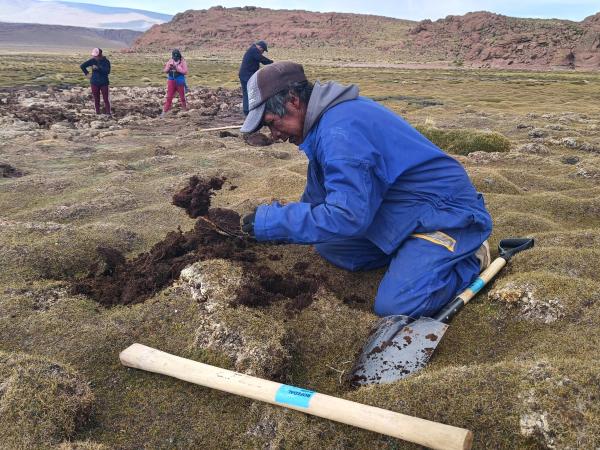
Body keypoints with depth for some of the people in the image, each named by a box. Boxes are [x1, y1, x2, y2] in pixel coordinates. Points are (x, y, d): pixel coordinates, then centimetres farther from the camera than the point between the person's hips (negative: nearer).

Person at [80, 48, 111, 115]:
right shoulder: (92, 60, 0)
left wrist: (98, 68, -26)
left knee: (106, 99, -3)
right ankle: (97, 113, 14)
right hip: (94, 83, 2)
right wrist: (87, 74, 3)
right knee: (96, 99, 6)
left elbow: (107, 71, -21)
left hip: (104, 83, -2)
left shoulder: (106, 61, -7)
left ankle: (108, 113, 2)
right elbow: (82, 66, 8)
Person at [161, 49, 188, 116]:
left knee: (182, 97, 9)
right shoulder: (170, 61, 4)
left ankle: (184, 109, 26)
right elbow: (165, 71, 5)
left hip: (180, 82, -2)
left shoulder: (183, 62, -6)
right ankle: (164, 111, 0)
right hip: (171, 81, 2)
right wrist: (169, 67, -16)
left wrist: (177, 68, -24)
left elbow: (185, 72, -15)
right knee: (169, 97, 0)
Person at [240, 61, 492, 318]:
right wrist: (288, 224, 15)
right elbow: (318, 193, 18)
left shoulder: (340, 131, -28)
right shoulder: (329, 115, 5)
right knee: (329, 247, 9)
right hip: (404, 211, 10)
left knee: (395, 305, -23)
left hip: (447, 214, -10)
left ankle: (470, 260, 2)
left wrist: (274, 222, -27)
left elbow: (346, 216, -34)